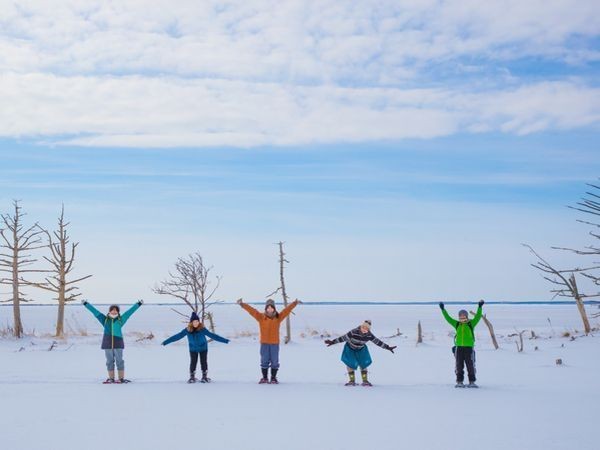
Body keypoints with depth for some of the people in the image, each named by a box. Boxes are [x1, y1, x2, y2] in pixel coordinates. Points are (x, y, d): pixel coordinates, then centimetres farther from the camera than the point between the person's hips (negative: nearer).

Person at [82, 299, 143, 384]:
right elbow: (94, 311, 13)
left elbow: (130, 311, 11)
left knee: (119, 361, 0)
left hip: (118, 343, -1)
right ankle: (111, 378, 10)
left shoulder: (121, 320, 8)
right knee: (110, 361, 5)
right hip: (107, 343, 1)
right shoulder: (105, 320, 10)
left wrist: (139, 304, 13)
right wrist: (86, 304, 15)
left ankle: (121, 378, 5)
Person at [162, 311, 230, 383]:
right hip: (193, 349, 1)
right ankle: (192, 377, 15)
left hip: (203, 348, -1)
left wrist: (225, 340, -20)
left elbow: (212, 335, -17)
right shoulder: (187, 330, -16)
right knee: (193, 363, -1)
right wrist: (166, 342, -11)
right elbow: (177, 336, -12)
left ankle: (205, 377, 20)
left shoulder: (202, 329, -20)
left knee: (204, 362, 3)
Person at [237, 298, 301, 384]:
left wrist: (295, 303, -15)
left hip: (275, 343, 0)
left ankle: (273, 378, 16)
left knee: (274, 362, 5)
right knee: (264, 361, 7)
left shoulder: (278, 317, 1)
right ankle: (264, 378, 19)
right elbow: (251, 310, -6)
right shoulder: (261, 317, -1)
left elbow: (287, 309, -5)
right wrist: (242, 304, -14)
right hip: (264, 343, 0)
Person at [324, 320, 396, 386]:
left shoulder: (369, 335, -25)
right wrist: (332, 342, -34)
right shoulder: (354, 332, -37)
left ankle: (365, 381, 8)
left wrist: (388, 347, -11)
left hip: (361, 350, 2)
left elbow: (377, 342, -14)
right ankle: (352, 381, 1)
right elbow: (344, 338, -32)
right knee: (350, 364, -10)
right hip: (350, 348, -2)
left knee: (363, 364, -2)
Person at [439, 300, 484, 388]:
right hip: (459, 348, 2)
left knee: (470, 365, 1)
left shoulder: (471, 324, 3)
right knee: (459, 366, 4)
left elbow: (478, 317, -8)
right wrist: (443, 309, 0)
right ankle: (459, 382, 11)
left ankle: (472, 382, 8)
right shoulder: (457, 324, 10)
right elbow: (448, 318, 8)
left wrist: (480, 307, -18)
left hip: (469, 347, -2)